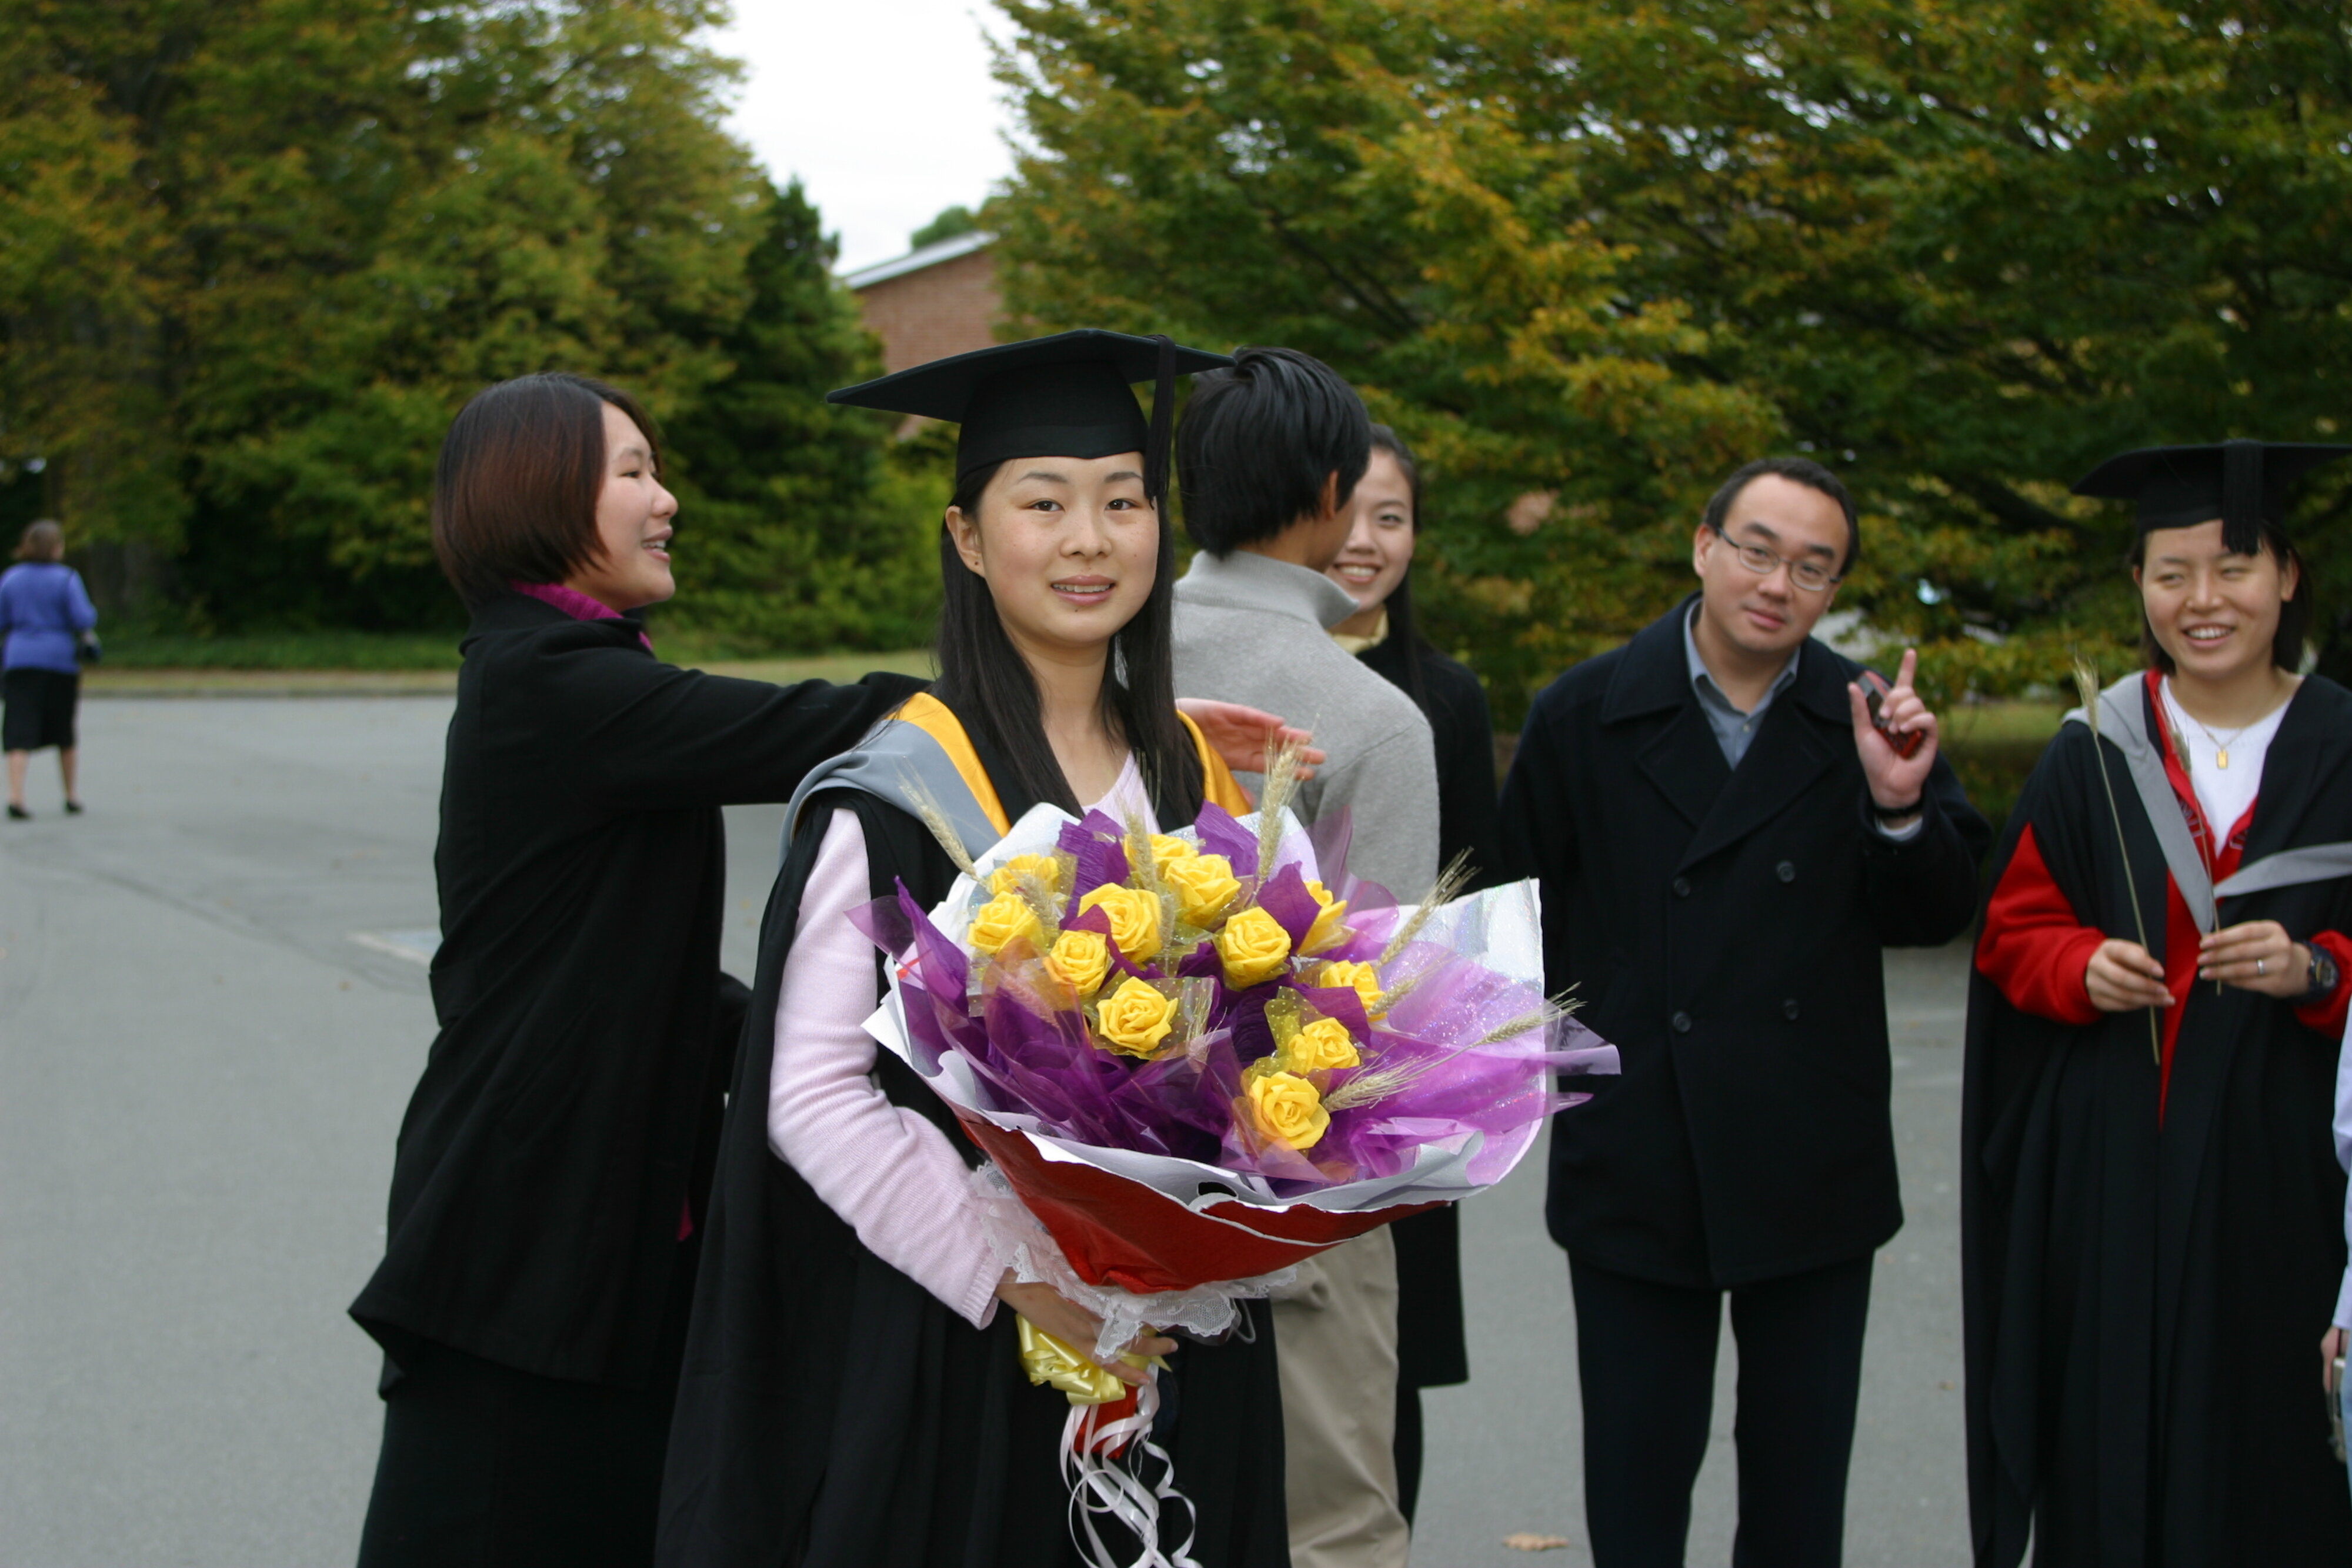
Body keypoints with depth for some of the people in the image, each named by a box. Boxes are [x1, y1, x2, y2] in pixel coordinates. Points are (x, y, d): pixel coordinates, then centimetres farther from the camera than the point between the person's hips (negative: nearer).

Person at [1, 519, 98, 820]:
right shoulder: (66, 578, -6)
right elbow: (84, 618, -13)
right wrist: (86, 635, 9)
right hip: (60, 659, -1)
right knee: (64, 732, 14)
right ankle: (72, 796, 23)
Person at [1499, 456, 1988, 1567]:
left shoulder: (1868, 721, 0)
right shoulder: (1584, 716, -2)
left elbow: (1938, 915, -1)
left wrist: (1901, 806, -17)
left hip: (1813, 1170, 1)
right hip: (1634, 1168, -1)